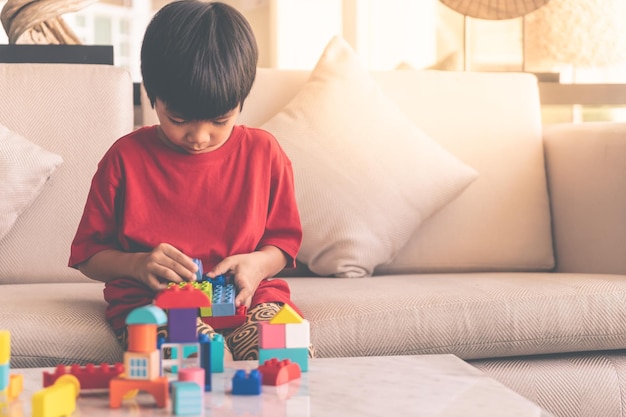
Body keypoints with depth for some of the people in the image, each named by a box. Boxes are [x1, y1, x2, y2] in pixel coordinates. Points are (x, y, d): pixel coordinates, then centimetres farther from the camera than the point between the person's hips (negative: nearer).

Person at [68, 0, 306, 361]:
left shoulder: (263, 152, 6)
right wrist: (137, 264, -14)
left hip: (246, 298, 3)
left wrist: (258, 264, -8)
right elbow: (88, 255, 7)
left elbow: (284, 240, 15)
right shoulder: (126, 158, 1)